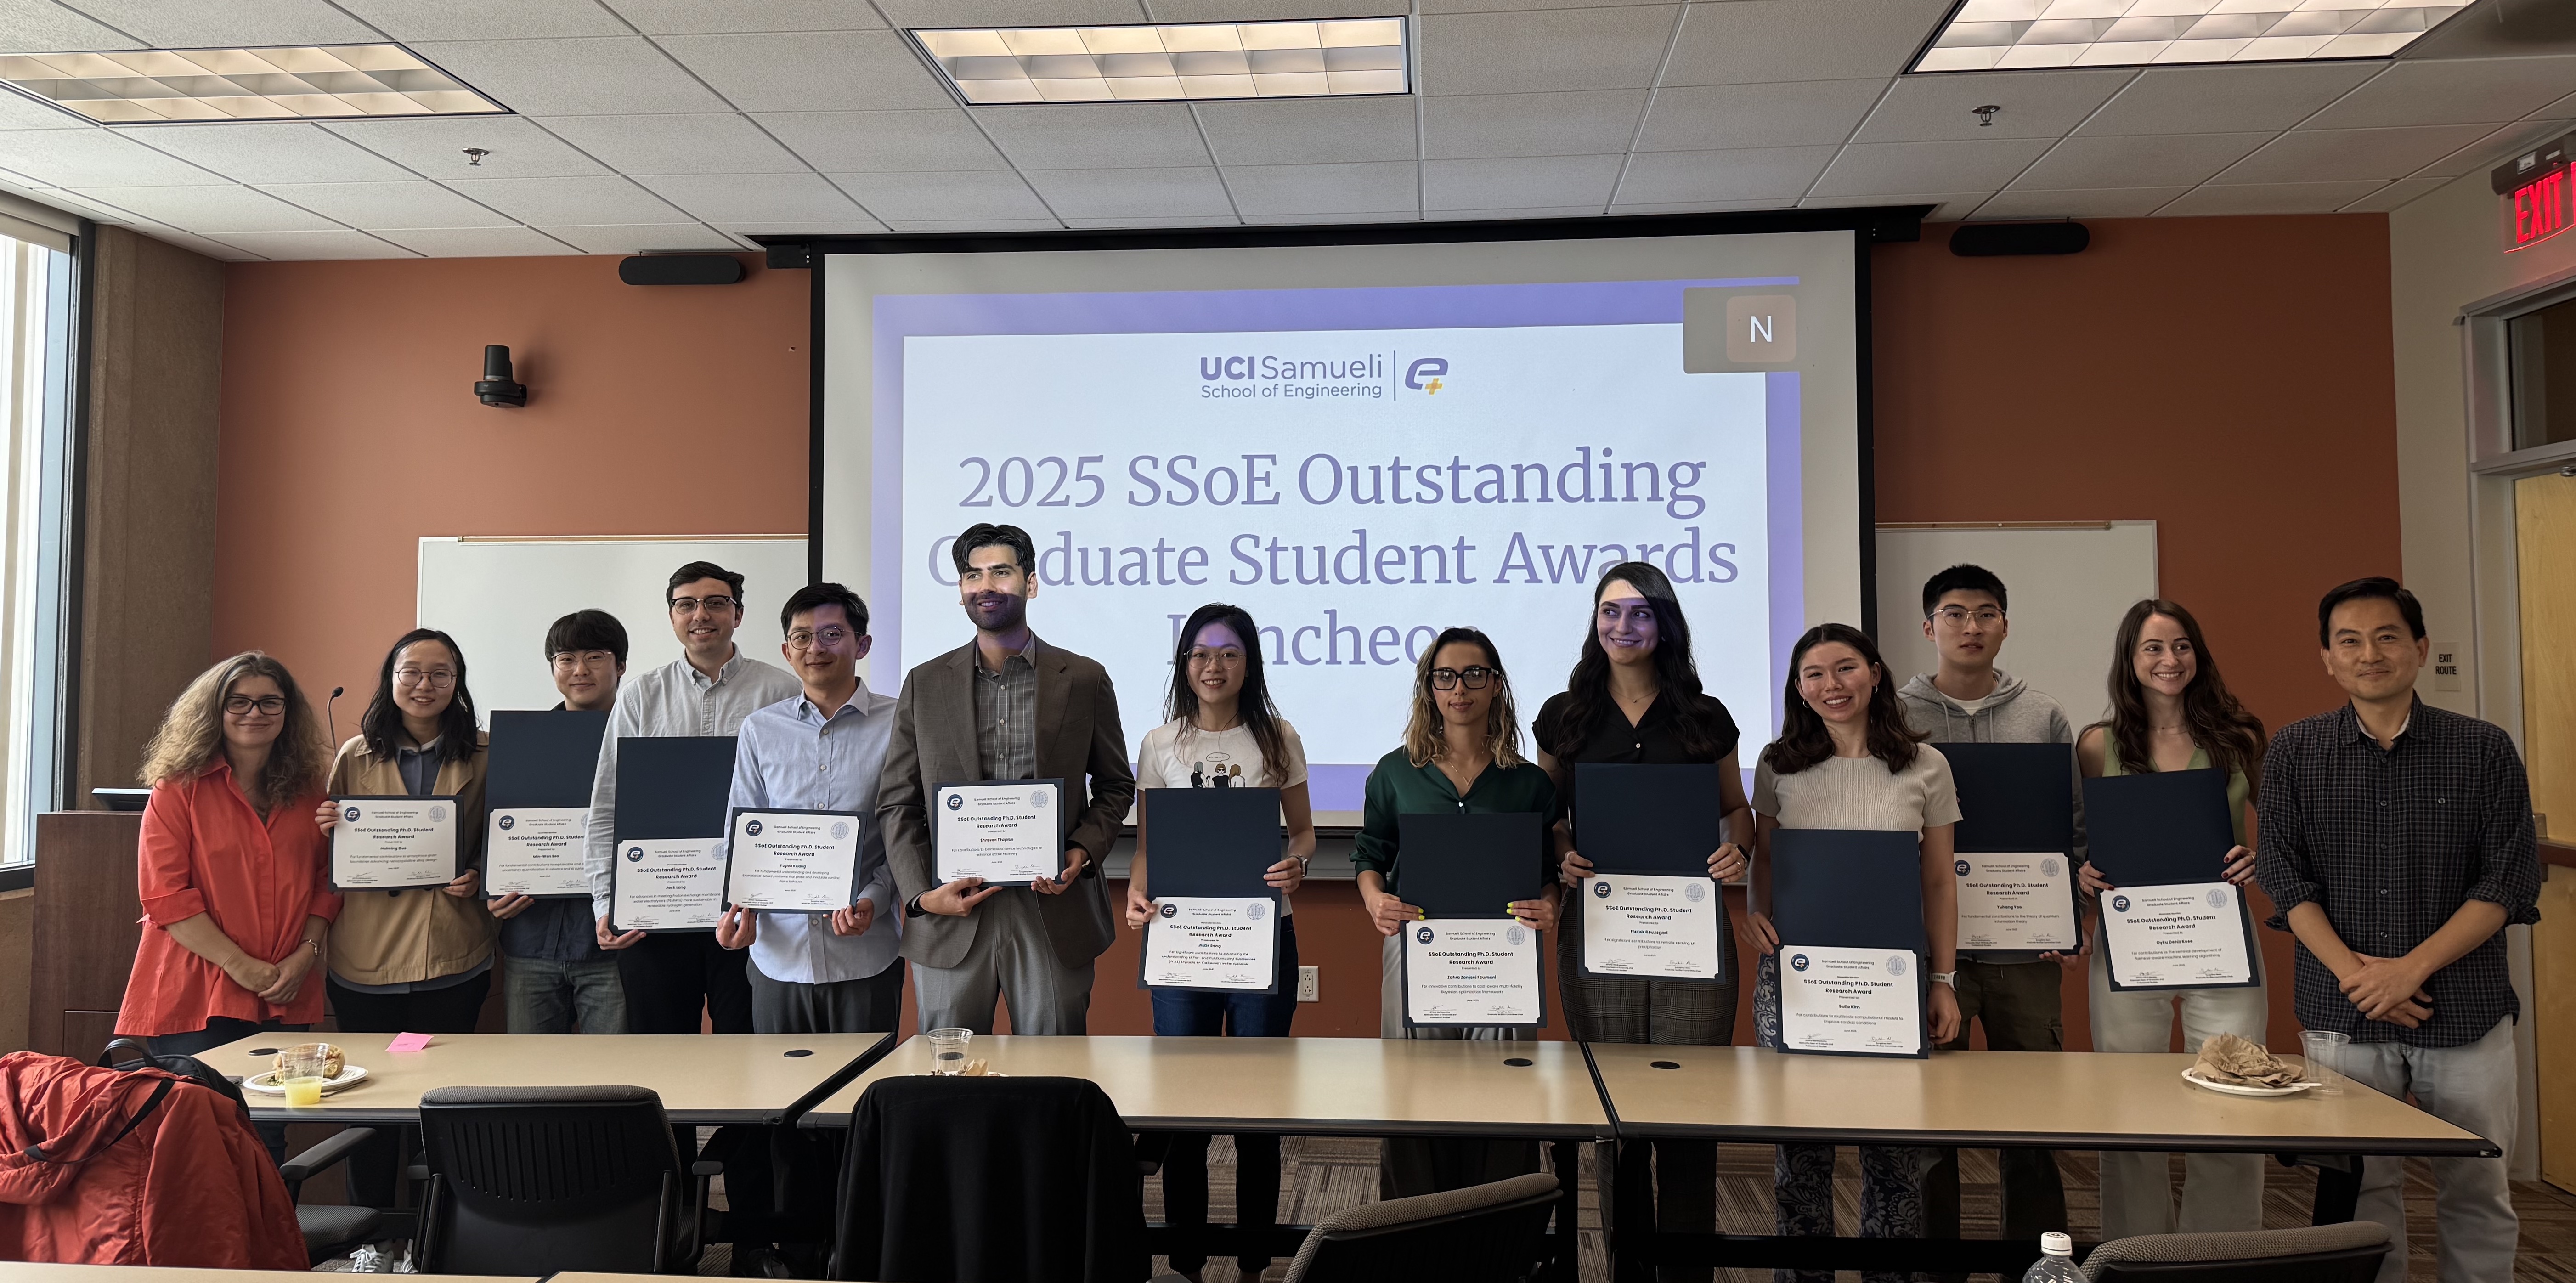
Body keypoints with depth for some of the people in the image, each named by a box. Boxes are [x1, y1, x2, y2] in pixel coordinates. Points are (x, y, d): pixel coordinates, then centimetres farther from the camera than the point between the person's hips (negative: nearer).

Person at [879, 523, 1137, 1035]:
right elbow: (897, 804, 8)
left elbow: (1115, 785, 12)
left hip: (1055, 915, -1)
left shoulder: (1085, 679, 5)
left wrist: (1083, 852, -7)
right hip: (951, 917, 1)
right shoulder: (925, 684, 8)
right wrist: (921, 894, -5)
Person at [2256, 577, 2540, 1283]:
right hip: (2343, 1012, 0)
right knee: (2361, 1191, 6)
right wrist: (2353, 973, -11)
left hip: (2467, 1008, 0)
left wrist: (2411, 968, -12)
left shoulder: (2484, 750, 1)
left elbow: (2508, 882, -3)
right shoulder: (2295, 751, 3)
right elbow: (2285, 878, 1)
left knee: (2477, 1192, 8)